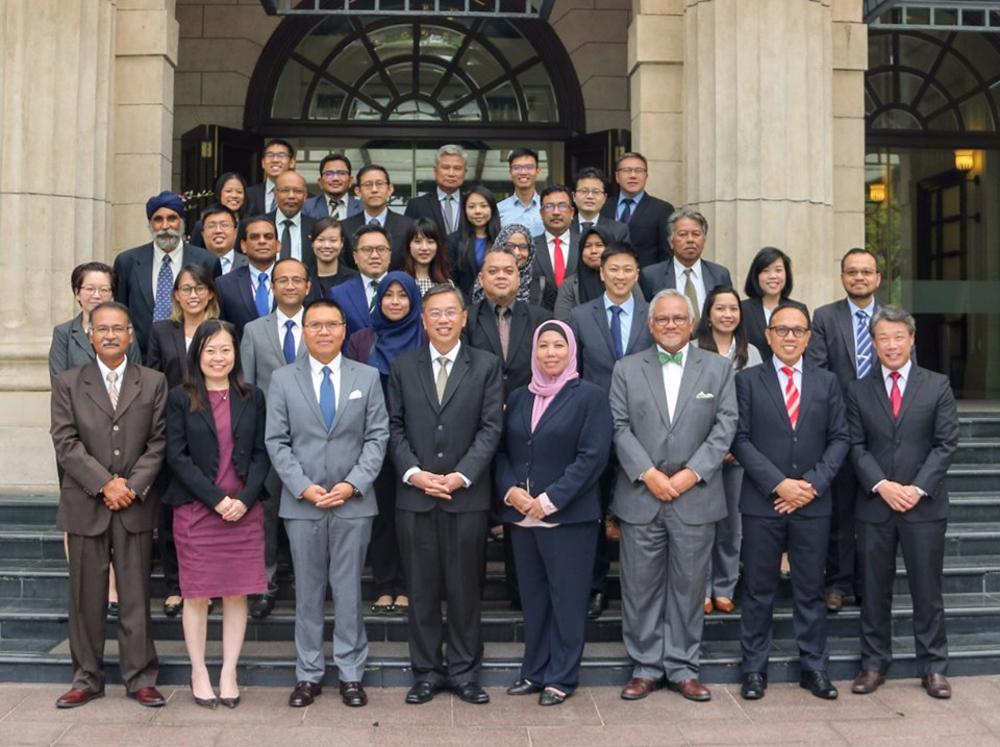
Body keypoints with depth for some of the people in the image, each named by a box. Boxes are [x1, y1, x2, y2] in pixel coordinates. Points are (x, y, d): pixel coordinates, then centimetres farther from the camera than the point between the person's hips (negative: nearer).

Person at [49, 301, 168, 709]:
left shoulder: (154, 383, 7)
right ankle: (87, 678, 19)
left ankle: (140, 678, 13)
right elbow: (65, 443, -2)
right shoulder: (67, 383, 6)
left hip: (136, 506, 0)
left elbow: (158, 442, 1)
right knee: (86, 596, 7)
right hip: (85, 506, 0)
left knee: (135, 595, 4)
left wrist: (132, 486, -10)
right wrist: (105, 484, -11)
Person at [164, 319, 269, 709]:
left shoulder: (252, 397, 8)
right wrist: (216, 498, -12)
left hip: (244, 510, 2)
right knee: (196, 595, 4)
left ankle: (229, 673, 16)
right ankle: (199, 673, 18)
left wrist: (245, 499, -9)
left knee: (237, 593, 5)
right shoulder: (180, 399, 1)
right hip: (195, 510, -2)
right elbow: (177, 456, -5)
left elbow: (261, 453, 5)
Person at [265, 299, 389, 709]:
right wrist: (303, 487, -10)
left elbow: (377, 437, 1)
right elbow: (276, 441, 1)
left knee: (349, 589, 6)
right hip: (301, 503, 0)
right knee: (307, 591, 9)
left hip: (353, 502, 0)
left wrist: (353, 484, -11)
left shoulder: (367, 377, 5)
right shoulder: (283, 379, 4)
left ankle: (351, 674, 17)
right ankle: (309, 674, 20)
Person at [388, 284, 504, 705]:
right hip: (414, 494, 1)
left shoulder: (486, 365, 4)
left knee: (465, 588, 6)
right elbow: (395, 427, 6)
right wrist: (414, 473, -9)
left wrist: (461, 475, -12)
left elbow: (491, 427, -2)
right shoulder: (403, 367, 9)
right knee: (422, 589, 8)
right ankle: (427, 671, 19)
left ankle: (463, 671, 19)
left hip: (467, 495, -1)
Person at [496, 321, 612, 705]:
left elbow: (592, 457, -11)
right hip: (521, 515, 5)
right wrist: (510, 490, -6)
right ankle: (534, 671, 23)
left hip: (568, 516, -5)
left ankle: (562, 677, 14)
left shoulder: (590, 396, -3)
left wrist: (549, 500, -15)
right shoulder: (518, 398, 13)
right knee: (532, 596, 12)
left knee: (567, 597, 3)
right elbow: (502, 450, 12)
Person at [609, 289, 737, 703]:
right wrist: (648, 474, -12)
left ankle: (682, 668, 20)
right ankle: (645, 667, 18)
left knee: (689, 585, 7)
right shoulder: (626, 369, 6)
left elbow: (725, 426, 0)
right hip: (640, 496, 0)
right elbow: (620, 428, -1)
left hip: (695, 496, 0)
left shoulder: (718, 368, 7)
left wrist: (691, 473, -10)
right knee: (640, 586, 6)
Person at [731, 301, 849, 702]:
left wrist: (813, 483, -9)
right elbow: (740, 439, -5)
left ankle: (814, 667, 22)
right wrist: (779, 484, -12)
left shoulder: (826, 382, 9)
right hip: (761, 503, -2)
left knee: (811, 590, 10)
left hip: (813, 503, 2)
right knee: (758, 590, 6)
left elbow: (839, 439, 5)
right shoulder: (748, 380, 1)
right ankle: (754, 669, 17)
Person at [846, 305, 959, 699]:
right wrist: (882, 486, -12)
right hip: (874, 504, 1)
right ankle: (874, 663, 21)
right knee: (874, 589, 8)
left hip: (925, 505, -1)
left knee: (927, 588, 6)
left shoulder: (937, 386, 3)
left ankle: (933, 667, 19)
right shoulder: (858, 390, 6)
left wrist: (918, 489, -12)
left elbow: (946, 443, -2)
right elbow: (856, 446, 1)